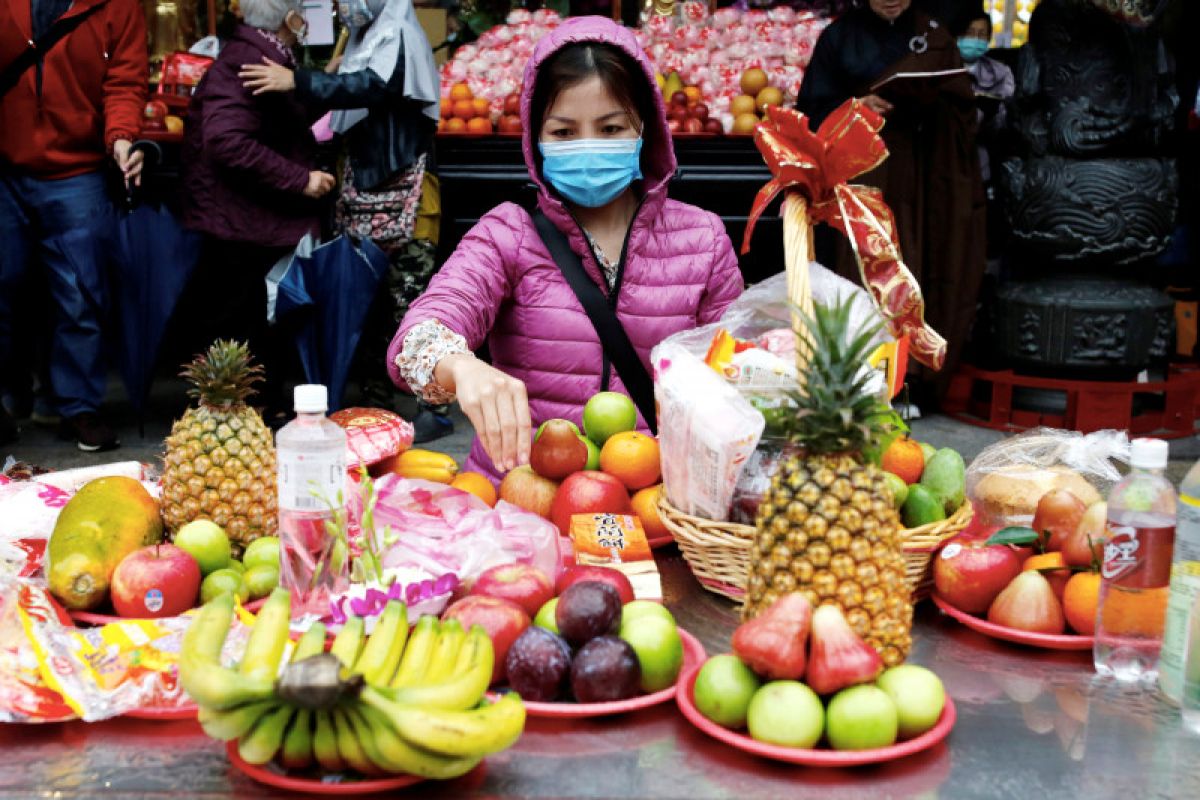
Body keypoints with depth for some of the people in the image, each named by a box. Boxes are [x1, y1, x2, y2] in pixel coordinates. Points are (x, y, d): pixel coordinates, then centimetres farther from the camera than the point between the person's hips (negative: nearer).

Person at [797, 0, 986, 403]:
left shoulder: (933, 36, 12)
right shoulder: (840, 36, 6)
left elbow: (962, 106, 8)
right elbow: (814, 107, 3)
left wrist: (931, 99, -14)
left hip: (924, 182, 2)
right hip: (866, 179, -2)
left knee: (927, 275, -3)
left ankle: (914, 382, 3)